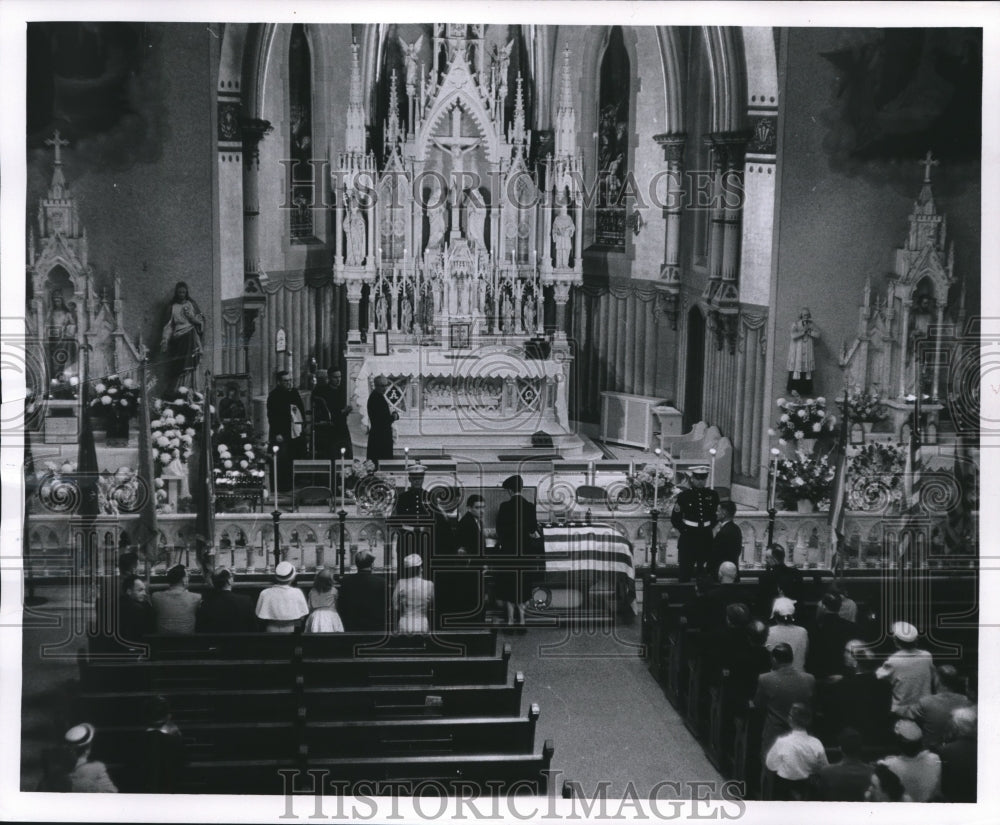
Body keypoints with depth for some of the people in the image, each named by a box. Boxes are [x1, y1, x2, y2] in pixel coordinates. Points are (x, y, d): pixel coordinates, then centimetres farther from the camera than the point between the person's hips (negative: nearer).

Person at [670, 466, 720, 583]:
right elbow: (675, 519, 0)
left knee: (704, 571, 6)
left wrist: (709, 527, 6)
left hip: (706, 538, 3)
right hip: (688, 537, -2)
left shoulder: (712, 495, 3)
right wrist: (684, 530, -6)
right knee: (685, 572, -1)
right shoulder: (684, 495, -4)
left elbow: (715, 516, 17)